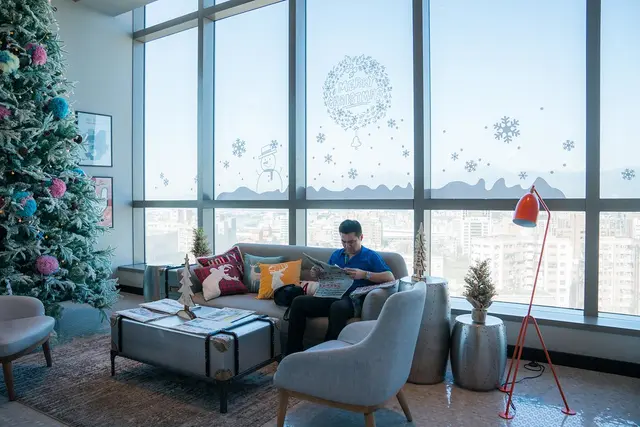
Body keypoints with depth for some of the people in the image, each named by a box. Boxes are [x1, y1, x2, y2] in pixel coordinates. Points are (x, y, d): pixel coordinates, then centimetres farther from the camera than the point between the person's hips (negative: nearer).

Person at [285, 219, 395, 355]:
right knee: (298, 302, -18)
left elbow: (390, 278, -5)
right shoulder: (336, 255, 23)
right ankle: (293, 354, -15)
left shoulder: (371, 256, 7)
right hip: (331, 297, 5)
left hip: (353, 300, -5)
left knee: (338, 307, -40)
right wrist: (318, 275, 3)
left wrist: (364, 274, -17)